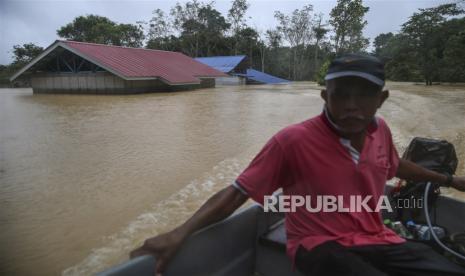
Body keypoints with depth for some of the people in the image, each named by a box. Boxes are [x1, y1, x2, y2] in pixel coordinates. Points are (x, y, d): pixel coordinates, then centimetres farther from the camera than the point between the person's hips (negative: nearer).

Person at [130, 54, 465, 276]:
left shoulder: (381, 130, 0)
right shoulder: (293, 141, -20)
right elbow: (237, 192, -19)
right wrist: (180, 233, -29)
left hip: (377, 240, 6)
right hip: (321, 245, -5)